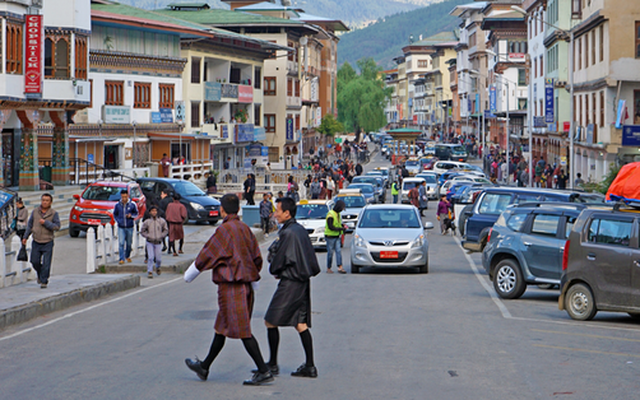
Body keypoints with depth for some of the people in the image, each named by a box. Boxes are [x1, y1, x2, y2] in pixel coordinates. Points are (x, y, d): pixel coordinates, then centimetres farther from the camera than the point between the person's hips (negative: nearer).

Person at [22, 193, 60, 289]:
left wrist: (45, 223, -17)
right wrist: (25, 237, 13)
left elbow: (57, 227, -9)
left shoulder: (53, 213, -3)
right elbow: (29, 225, 15)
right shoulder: (35, 212, 6)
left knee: (46, 264, -4)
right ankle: (40, 275, 34)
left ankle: (44, 281, 7)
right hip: (36, 242, 3)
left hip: (47, 243, -3)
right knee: (35, 261, 6)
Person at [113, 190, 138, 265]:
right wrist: (118, 220, -2)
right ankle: (121, 259, -8)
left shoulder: (132, 204, -3)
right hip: (121, 227, 0)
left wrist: (131, 215, -13)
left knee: (129, 243, 10)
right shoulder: (117, 205, 0)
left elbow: (136, 213, 7)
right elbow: (115, 214, 12)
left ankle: (127, 256, 30)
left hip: (130, 227, 0)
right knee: (121, 243, -10)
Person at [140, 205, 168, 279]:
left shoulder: (162, 221, -4)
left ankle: (157, 267, 35)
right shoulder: (147, 222, -6)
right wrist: (149, 236, -8)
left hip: (158, 243, 1)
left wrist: (161, 236, -3)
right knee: (150, 257, -12)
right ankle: (150, 272, -1)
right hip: (150, 242, -1)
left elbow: (166, 230, 9)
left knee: (158, 259, 3)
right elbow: (142, 231, 4)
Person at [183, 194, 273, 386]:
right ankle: (204, 367, 30)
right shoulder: (245, 229, 10)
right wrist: (253, 281, 24)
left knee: (242, 330, -8)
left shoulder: (224, 230, -13)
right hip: (246, 285, 9)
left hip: (231, 286, -9)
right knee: (222, 328, 18)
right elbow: (257, 259, 14)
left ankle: (264, 371, -12)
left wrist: (189, 275, 7)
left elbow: (206, 256, -8)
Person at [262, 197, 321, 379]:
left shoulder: (288, 233, -17)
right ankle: (310, 366, 6)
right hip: (303, 281, 9)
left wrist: (274, 271, 7)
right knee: (301, 324, 9)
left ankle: (272, 364, 4)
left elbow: (278, 261, -16)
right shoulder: (301, 230, 11)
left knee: (271, 322, 0)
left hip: (289, 283, -9)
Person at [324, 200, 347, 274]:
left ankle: (340, 267, -8)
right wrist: (341, 229, -21)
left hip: (337, 237, 8)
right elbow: (330, 227, -22)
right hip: (330, 236, -8)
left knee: (338, 251, -3)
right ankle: (328, 269, 10)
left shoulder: (337, 214, 11)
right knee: (330, 253, 0)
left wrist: (342, 225, 3)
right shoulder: (330, 214, -18)